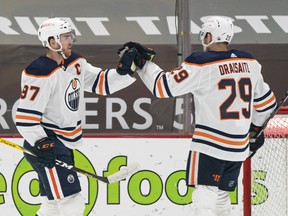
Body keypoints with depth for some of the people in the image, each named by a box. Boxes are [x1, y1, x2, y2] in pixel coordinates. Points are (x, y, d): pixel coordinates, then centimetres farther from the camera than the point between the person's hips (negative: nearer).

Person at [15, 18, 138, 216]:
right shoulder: (39, 73, -20)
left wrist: (125, 69, -8)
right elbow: (25, 116, -20)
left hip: (64, 144, 10)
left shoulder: (75, 63, 6)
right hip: (45, 146, -10)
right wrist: (41, 144, -28)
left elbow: (101, 83, 7)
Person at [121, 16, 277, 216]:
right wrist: (256, 127, 33)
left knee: (205, 194, -9)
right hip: (239, 147, 6)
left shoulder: (200, 64, -13)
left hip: (209, 145, -6)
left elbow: (164, 87, -12)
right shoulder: (249, 63, 6)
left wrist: (142, 63, -1)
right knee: (221, 195, 18)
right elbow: (266, 102, 17)